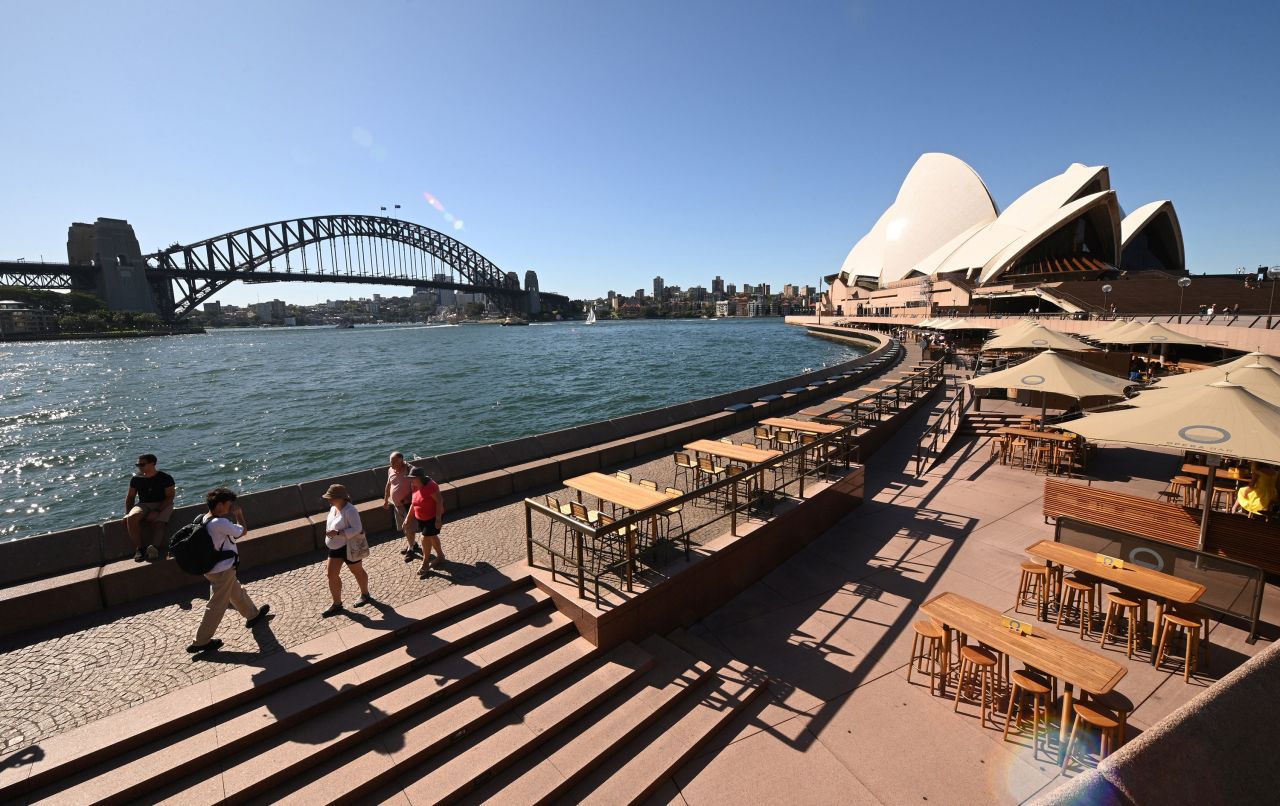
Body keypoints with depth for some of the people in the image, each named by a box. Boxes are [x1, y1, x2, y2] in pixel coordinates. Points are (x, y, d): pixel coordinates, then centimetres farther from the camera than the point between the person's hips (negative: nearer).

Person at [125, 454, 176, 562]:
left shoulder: (165, 478, -3)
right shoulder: (136, 479, 11)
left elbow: (170, 497, -7)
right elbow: (130, 497, 17)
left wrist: (157, 511, -20)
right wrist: (127, 513, 2)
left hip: (162, 505, -3)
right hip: (143, 505, 4)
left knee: (158, 523, -32)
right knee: (131, 518, -29)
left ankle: (154, 547, -52)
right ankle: (139, 548, -25)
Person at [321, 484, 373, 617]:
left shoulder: (350, 510, -26)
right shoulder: (333, 508, 0)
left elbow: (357, 529, -31)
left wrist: (337, 533, -36)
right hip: (335, 548, 8)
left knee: (357, 571, 12)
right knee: (332, 575, 8)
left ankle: (365, 595, 35)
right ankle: (337, 604, 22)